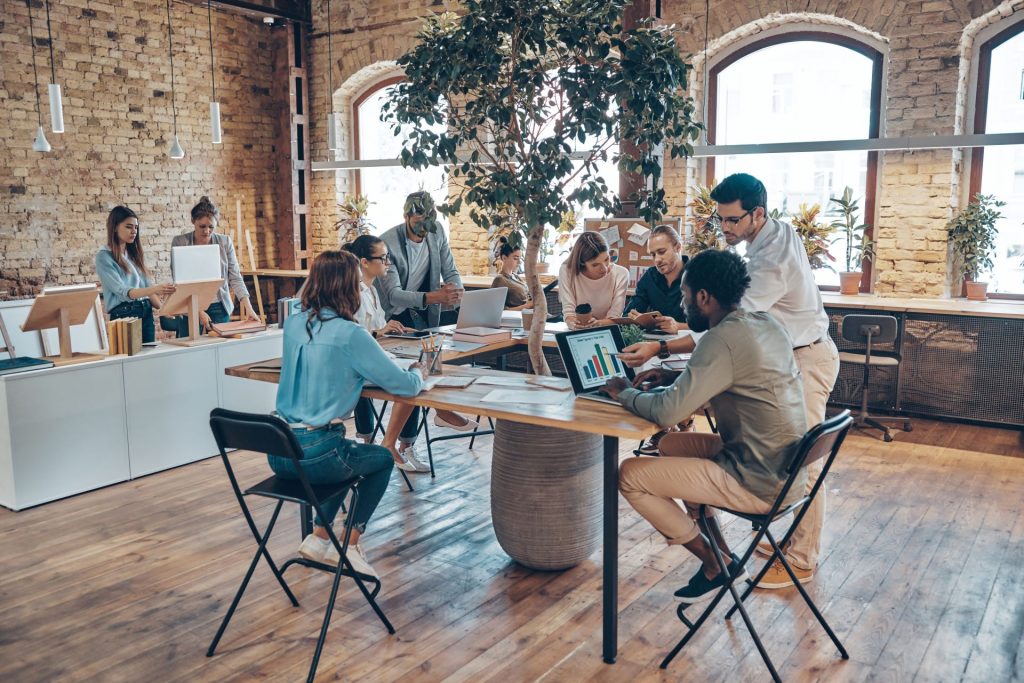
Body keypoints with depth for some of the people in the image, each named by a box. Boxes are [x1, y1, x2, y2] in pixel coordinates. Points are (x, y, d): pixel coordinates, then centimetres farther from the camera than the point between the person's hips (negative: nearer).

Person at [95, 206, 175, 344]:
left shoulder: (135, 253, 15)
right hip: (124, 315, -6)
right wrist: (155, 289, -32)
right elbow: (122, 292, -17)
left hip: (146, 313, 6)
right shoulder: (104, 256, -6)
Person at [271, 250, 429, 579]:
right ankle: (349, 545, 23)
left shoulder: (293, 325, 5)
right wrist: (418, 372, 12)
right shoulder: (350, 334, -15)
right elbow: (403, 385, -9)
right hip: (315, 456, -6)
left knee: (350, 454, 34)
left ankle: (318, 538, 28)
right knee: (382, 458, 23)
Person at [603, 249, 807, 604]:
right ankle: (720, 552, 23)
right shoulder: (766, 324, 5)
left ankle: (715, 563, 9)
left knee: (630, 475, -6)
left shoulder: (723, 339, -23)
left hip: (759, 484, -9)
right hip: (782, 468, 9)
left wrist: (623, 391, -5)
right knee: (670, 445, 23)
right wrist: (674, 377, 10)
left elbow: (667, 411, -24)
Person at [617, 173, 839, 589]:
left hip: (807, 359, -10)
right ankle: (797, 540, 27)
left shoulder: (771, 259, -29)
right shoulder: (777, 233, 4)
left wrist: (660, 349, -40)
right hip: (791, 354, 10)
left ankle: (802, 561, 6)